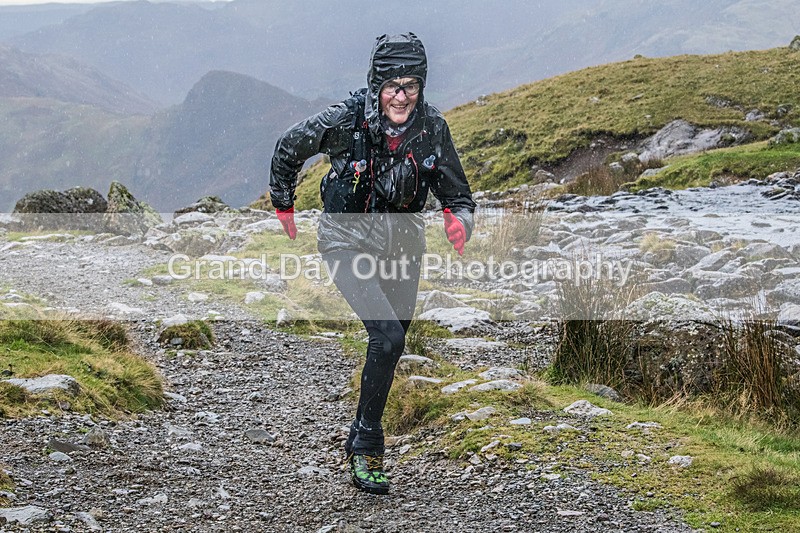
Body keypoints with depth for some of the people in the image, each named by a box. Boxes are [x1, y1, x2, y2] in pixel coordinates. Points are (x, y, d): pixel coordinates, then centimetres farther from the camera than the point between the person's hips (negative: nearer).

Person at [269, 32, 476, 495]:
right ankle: (367, 449, -8)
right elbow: (289, 149, -4)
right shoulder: (347, 121, -22)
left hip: (402, 243, 5)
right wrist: (284, 205, 8)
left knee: (392, 344, 14)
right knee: (388, 337, -23)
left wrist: (460, 221, -27)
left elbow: (457, 195, -4)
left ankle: (360, 439, 36)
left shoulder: (432, 128, -13)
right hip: (349, 240, -5)